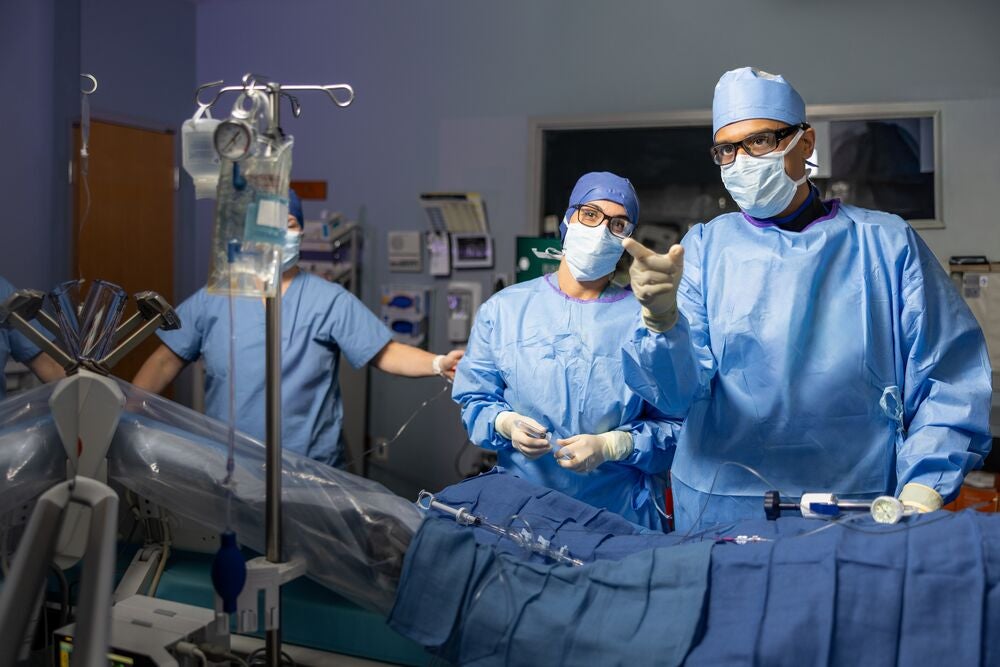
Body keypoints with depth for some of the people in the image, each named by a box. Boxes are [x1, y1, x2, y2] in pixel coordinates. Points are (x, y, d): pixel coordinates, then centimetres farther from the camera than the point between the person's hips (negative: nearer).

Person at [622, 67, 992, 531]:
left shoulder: (887, 243, 4)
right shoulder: (703, 246, 5)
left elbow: (950, 379, 2)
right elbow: (679, 388, -7)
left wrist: (923, 492, -9)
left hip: (861, 515, 0)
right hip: (724, 508, 1)